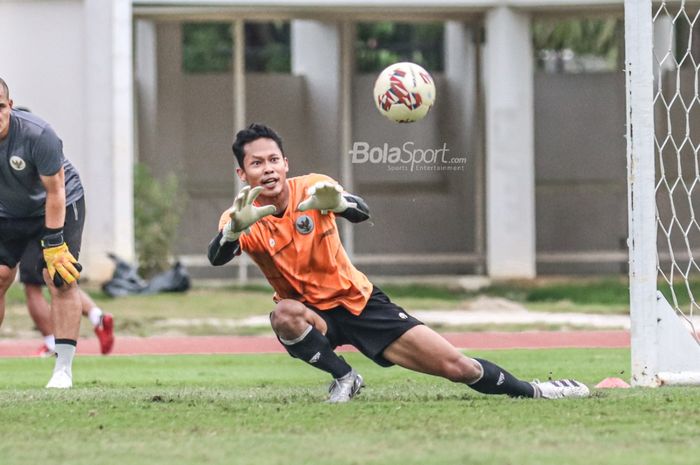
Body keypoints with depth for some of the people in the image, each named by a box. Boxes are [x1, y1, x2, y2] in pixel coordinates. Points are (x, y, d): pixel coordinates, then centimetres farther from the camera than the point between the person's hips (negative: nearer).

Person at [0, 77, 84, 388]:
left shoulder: (37, 134, -33)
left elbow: (55, 191, -25)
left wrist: (53, 244, -25)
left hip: (60, 206, -4)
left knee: (61, 278, -15)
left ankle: (63, 367, -14)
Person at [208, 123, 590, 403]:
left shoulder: (311, 188, -14)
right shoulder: (242, 218, -13)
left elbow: (362, 213, -31)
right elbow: (217, 257, -34)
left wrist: (337, 201, -55)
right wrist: (236, 226, -56)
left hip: (359, 302, 0)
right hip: (313, 314, 0)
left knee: (455, 366, -7)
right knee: (285, 315, -38)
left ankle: (530, 391, 19)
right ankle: (343, 377, -12)